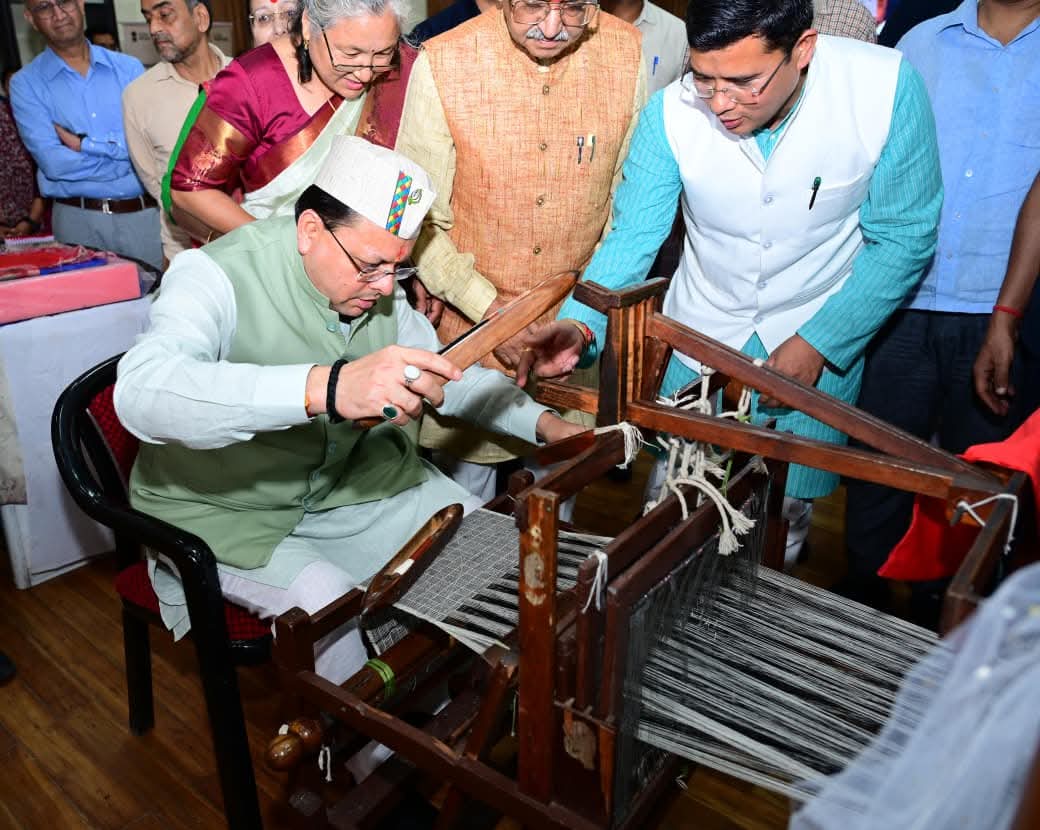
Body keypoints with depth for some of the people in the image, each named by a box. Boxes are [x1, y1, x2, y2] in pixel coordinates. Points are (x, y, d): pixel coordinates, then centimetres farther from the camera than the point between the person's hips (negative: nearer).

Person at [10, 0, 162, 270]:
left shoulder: (129, 68, 7)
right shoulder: (26, 83, 4)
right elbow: (53, 163, -9)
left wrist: (85, 144, -10)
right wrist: (130, 159, -8)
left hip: (146, 214, 1)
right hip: (80, 220, -1)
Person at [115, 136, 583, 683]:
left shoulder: (373, 280, -4)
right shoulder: (219, 277, -25)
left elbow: (440, 371, 9)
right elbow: (141, 392, -44)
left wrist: (541, 422, -6)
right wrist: (326, 388, -58)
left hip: (343, 482, 6)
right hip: (226, 513, -6)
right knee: (332, 605, -31)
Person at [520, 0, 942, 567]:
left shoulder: (888, 88, -22)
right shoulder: (672, 111, -20)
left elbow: (902, 239, -12)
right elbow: (632, 237, -14)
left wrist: (818, 342, -16)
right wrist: (579, 325, -32)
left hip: (816, 342, 0)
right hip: (701, 335, 1)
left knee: (784, 511, 13)